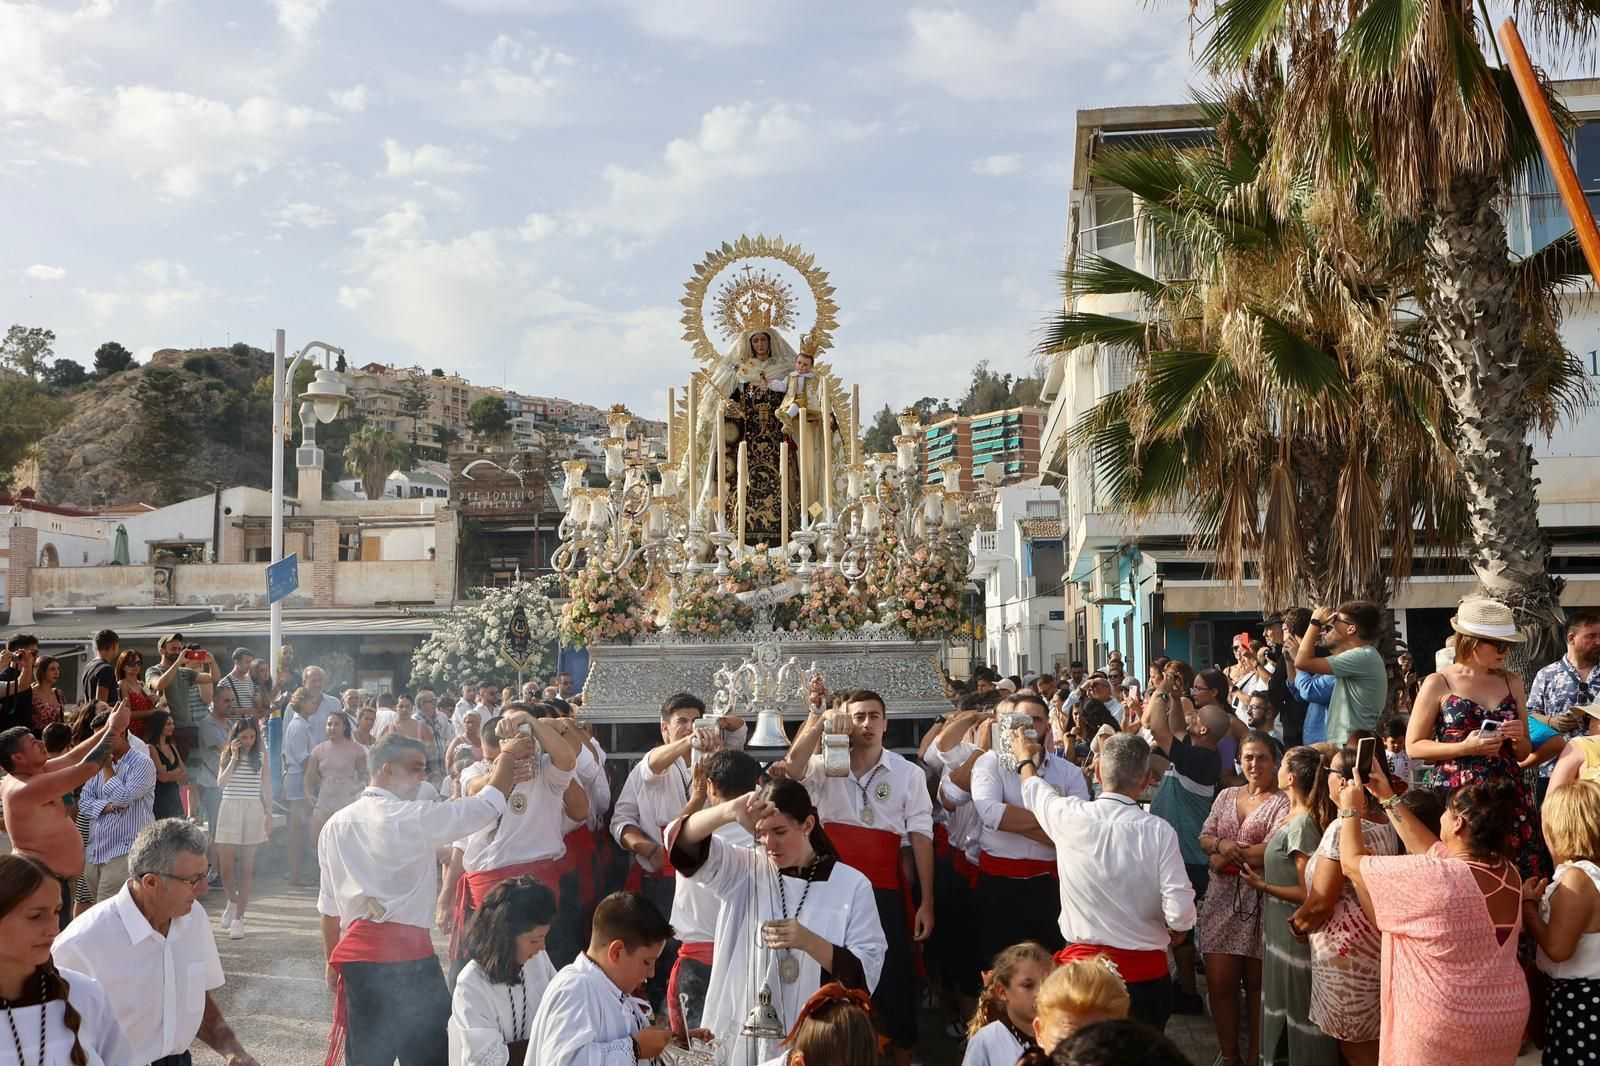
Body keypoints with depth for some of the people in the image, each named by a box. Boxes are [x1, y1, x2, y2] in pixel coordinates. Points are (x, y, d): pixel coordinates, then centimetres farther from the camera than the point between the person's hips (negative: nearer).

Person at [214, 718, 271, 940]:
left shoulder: (260, 758, 5)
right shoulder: (227, 756, 3)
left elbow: (267, 787, 9)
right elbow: (221, 783, -10)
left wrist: (269, 815, 6)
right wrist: (234, 758, -15)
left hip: (254, 811, 0)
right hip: (230, 809, 0)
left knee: (246, 867, 1)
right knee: (225, 866, -3)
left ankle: (238, 918, 6)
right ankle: (233, 900, 28)